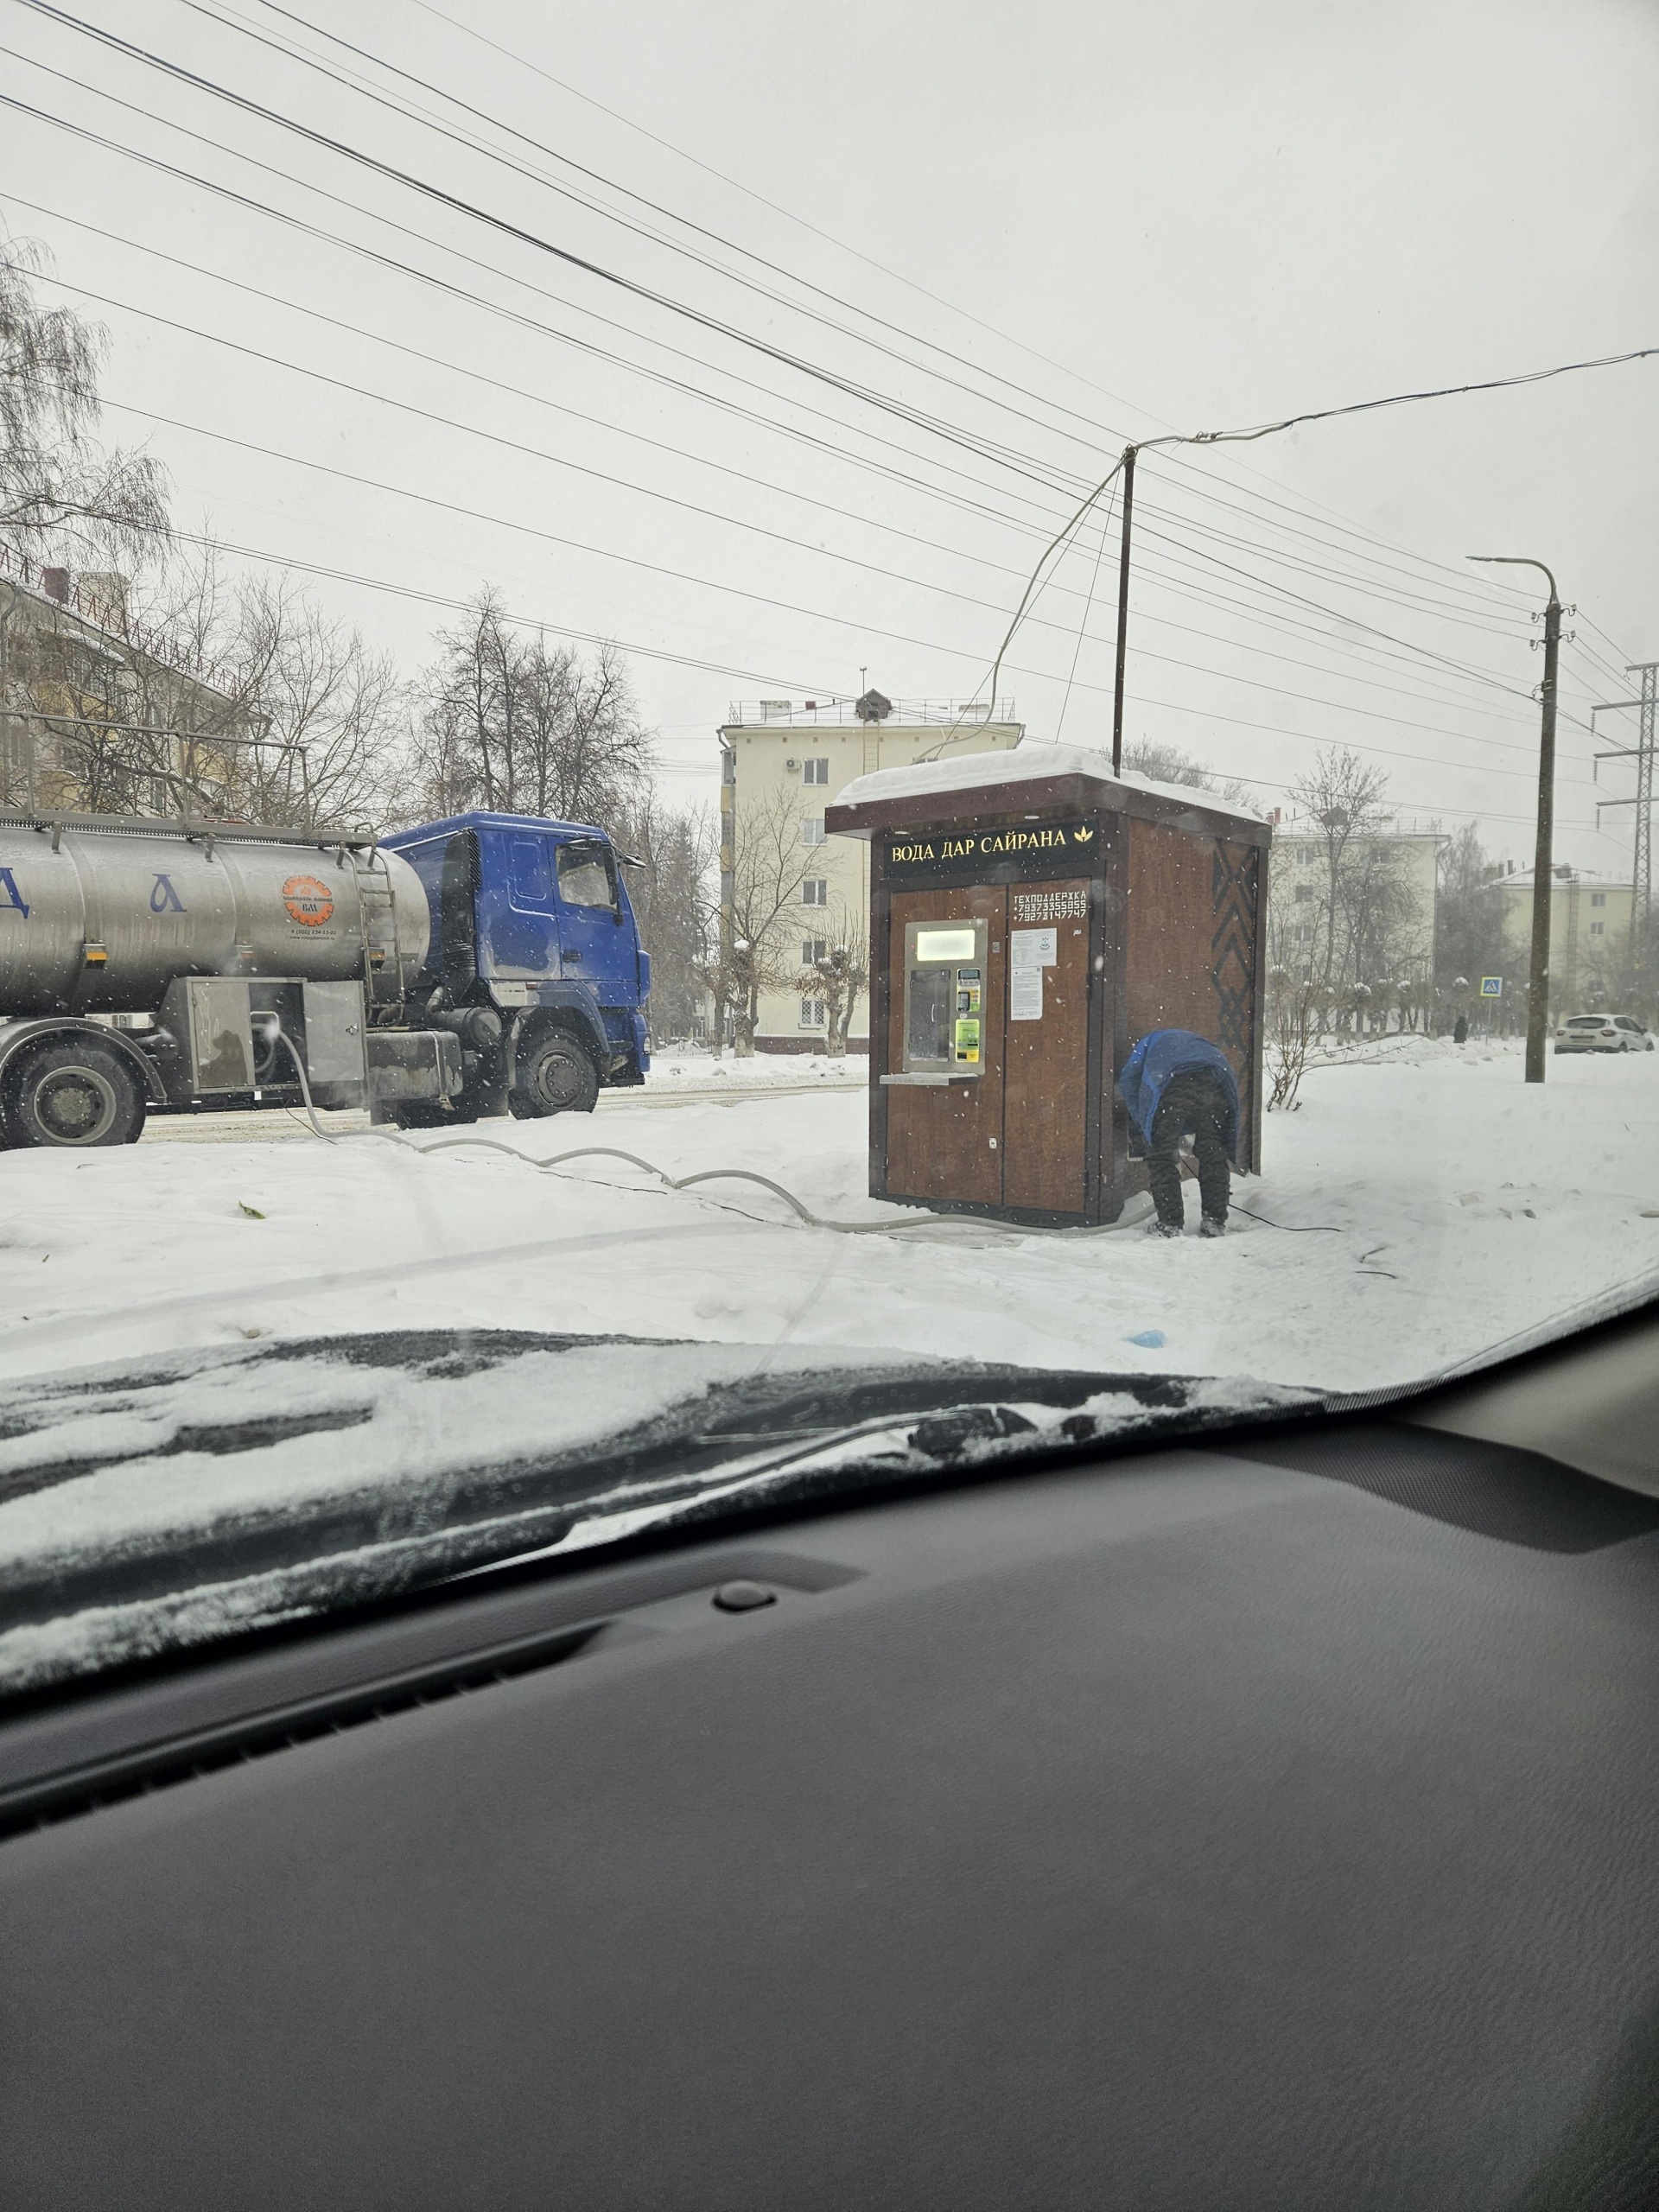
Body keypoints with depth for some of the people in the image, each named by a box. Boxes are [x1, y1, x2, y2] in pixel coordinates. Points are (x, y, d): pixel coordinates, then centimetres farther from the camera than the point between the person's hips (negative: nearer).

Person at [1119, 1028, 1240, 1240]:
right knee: (1213, 1154, 18)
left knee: (1161, 1156, 8)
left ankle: (1170, 1224, 7)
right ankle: (1215, 1222, 20)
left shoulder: (1152, 1039, 38)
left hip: (1172, 1085, -4)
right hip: (1216, 1082, 4)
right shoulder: (1203, 1044, 46)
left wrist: (1144, 1125, 29)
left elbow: (1129, 1078, 22)